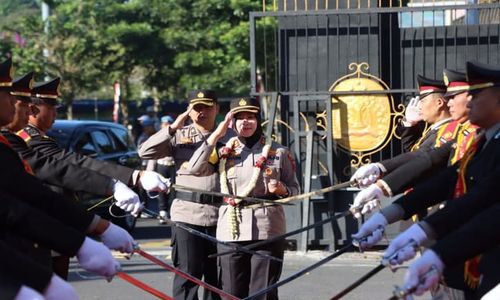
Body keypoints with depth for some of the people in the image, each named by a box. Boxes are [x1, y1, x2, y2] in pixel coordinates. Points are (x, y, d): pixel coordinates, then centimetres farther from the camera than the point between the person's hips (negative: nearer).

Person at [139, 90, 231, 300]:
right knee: (187, 275, -3)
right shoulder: (179, 136, 9)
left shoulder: (229, 136, 9)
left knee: (217, 277, 8)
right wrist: (172, 128, -6)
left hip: (220, 215, 1)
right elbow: (145, 152, -1)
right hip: (186, 214, -1)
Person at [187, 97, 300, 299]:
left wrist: (282, 190, -11)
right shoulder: (224, 151, 9)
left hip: (268, 232, -1)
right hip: (231, 232, 1)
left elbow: (294, 189, 13)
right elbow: (195, 168, -6)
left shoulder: (278, 152, 7)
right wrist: (217, 134, -6)